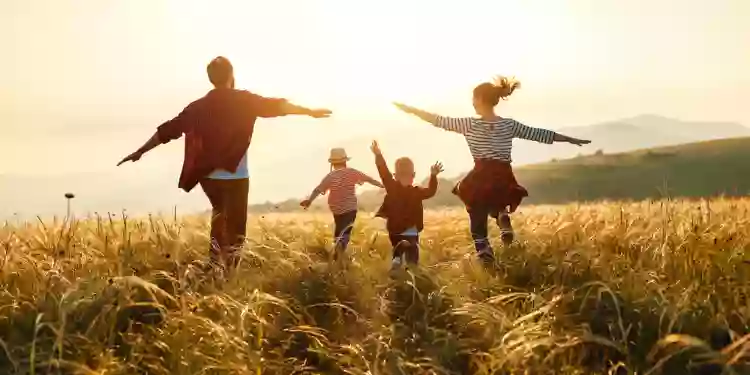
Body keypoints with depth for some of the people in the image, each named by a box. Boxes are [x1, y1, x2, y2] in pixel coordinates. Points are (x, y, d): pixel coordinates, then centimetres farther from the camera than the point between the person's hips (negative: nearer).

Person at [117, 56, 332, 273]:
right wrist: (310, 112, 0)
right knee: (234, 228, 3)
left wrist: (141, 151, 17)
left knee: (220, 212, 28)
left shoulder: (199, 106, 7)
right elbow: (275, 106, -6)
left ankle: (216, 266, 20)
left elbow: (169, 129, 9)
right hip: (235, 176, -4)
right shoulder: (243, 100, -4)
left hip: (207, 175, 5)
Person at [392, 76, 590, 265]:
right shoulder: (509, 124, 5)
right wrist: (571, 139, 19)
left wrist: (410, 109, 12)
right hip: (503, 181, 3)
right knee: (497, 208, 31)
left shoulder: (470, 124, -3)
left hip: (481, 181, -3)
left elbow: (439, 120, 2)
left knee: (478, 224, 6)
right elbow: (540, 134, 10)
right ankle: (503, 218, -4)